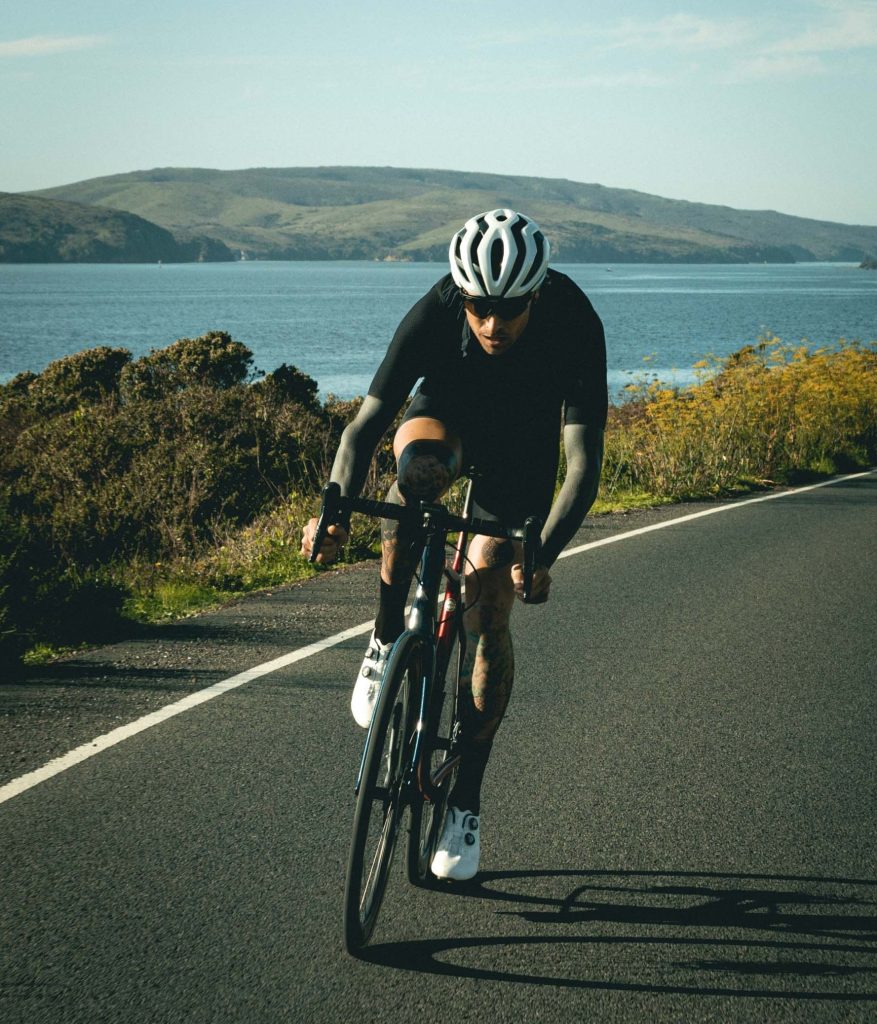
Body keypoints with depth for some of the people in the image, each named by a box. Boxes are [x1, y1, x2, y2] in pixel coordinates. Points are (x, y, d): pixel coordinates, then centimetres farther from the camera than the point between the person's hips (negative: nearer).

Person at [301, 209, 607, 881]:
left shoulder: (574, 326, -35)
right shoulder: (433, 314, -32)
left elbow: (584, 464, -38)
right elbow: (365, 425, -30)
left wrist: (542, 557, -53)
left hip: (521, 449, 0)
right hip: (445, 415, 1)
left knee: (487, 622, -7)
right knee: (419, 469, -38)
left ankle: (466, 802, 7)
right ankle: (387, 642, -18)